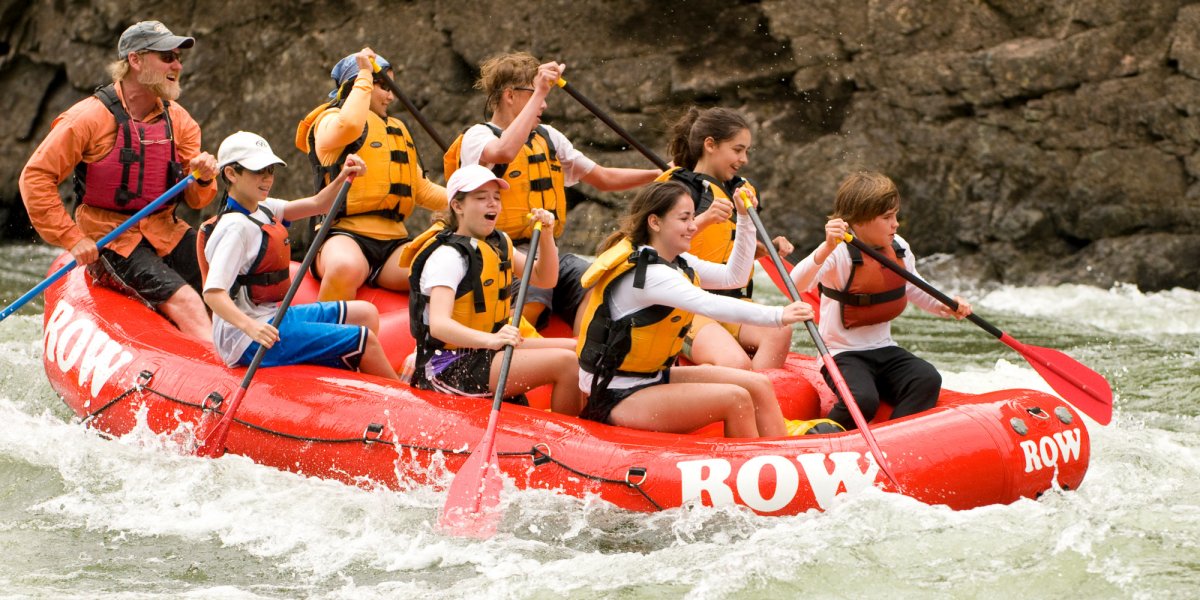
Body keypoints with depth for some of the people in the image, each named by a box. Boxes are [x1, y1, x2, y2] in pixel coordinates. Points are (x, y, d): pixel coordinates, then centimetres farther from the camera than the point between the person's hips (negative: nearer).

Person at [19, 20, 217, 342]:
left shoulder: (178, 120, 7)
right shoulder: (90, 117, -10)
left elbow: (194, 199, 8)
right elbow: (35, 178, -11)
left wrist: (203, 178, -16)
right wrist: (71, 239, -15)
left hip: (166, 232, 7)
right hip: (111, 240, -7)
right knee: (184, 301, -26)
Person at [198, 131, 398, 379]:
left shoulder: (263, 210, 9)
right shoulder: (235, 227, -20)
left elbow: (317, 205, 15)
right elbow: (213, 293, -29)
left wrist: (342, 178, -4)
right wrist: (251, 327, -43)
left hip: (271, 318, 11)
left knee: (366, 313, 13)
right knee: (364, 339, -13)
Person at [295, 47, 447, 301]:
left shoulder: (397, 130, 29)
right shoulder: (329, 120, 7)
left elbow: (422, 190, 29)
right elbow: (349, 126, -20)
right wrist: (365, 74, -8)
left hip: (392, 241, 6)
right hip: (344, 234, -6)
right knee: (347, 268, -42)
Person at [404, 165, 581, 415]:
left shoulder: (498, 242, 11)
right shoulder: (448, 256, -19)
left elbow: (544, 279, 16)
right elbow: (438, 325, -31)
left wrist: (546, 236, -3)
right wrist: (491, 340, -48)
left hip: (486, 348, 10)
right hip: (450, 366, -10)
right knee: (565, 362, -20)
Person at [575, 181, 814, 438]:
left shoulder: (677, 263, 8)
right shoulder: (646, 273, -23)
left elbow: (734, 277, 16)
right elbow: (710, 305, -35)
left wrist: (745, 219, 8)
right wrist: (777, 316, -41)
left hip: (653, 377, 10)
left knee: (759, 386, -1)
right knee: (735, 400, -22)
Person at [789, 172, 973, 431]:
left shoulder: (899, 249, 6)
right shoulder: (839, 254, -17)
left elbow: (915, 291, 26)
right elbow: (796, 285, -35)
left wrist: (947, 307, 7)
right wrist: (826, 249, -50)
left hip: (885, 350, 7)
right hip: (843, 354, -7)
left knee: (927, 380, -19)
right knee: (863, 400, -33)